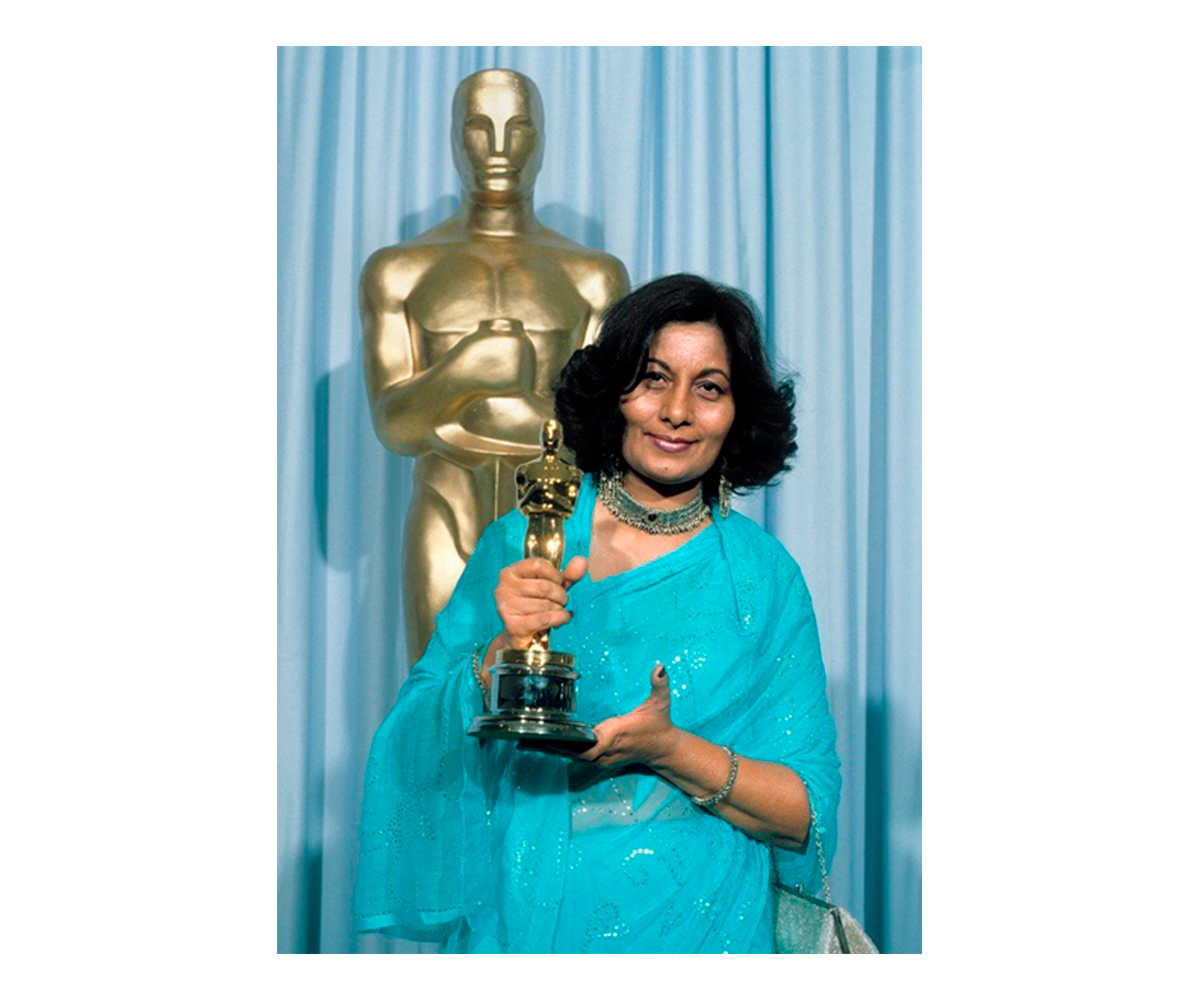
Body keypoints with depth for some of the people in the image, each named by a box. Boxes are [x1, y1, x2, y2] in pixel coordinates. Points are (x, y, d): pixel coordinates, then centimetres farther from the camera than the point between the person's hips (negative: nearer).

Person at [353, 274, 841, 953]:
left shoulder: (765, 575, -2)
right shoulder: (519, 544, 1)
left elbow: (809, 813, -4)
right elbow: (419, 745, -3)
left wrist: (670, 750, -19)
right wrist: (502, 651, -20)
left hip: (693, 933, -1)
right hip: (517, 928, 1)